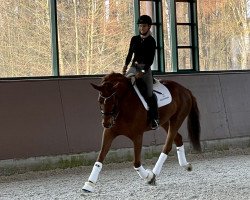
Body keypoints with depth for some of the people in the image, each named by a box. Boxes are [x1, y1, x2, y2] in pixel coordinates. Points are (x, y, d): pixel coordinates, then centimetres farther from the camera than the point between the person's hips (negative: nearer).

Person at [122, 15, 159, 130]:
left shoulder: (151, 41, -4)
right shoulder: (134, 39, 9)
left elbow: (151, 60, -10)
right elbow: (130, 54, 13)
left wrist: (143, 72, -20)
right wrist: (126, 65, -4)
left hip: (145, 68, -5)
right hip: (134, 66, 5)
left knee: (149, 93, -14)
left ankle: (155, 119, -6)